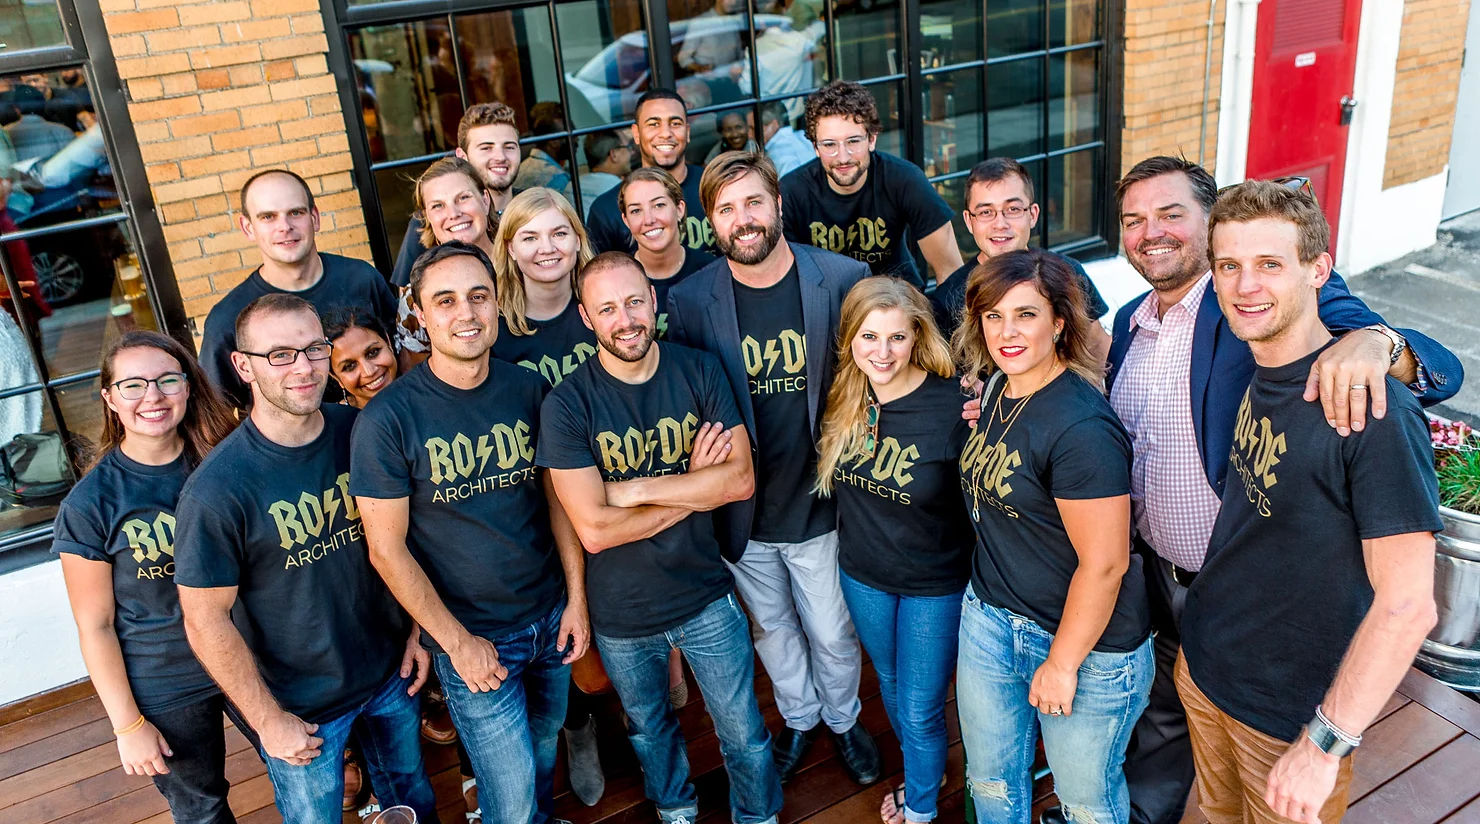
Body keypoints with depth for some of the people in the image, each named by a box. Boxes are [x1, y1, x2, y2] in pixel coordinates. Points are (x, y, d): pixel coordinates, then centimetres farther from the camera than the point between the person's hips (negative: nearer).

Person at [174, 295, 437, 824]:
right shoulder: (216, 488, -24)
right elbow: (205, 619, -17)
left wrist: (415, 629, 3)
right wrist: (268, 720, -12)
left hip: (391, 672, 4)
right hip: (301, 705, -4)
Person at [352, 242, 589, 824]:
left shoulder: (528, 390, -5)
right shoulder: (388, 419, -17)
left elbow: (556, 497, 4)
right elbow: (387, 548, -13)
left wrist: (577, 598, 1)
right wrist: (457, 642, -13)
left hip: (552, 617, 4)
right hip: (471, 637, -4)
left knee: (545, 748, 24)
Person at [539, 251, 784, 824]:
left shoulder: (700, 373, -11)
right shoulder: (567, 405, -19)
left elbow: (741, 479, -18)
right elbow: (594, 530, -25)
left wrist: (635, 488, -23)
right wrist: (695, 484, -21)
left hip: (707, 598, 1)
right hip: (622, 614, 0)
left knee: (744, 735, 16)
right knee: (649, 729, 26)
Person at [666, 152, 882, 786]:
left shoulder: (845, 280, -13)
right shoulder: (690, 301, -11)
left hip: (820, 505, -1)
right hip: (743, 515, 1)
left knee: (833, 636, 18)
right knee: (772, 630, 23)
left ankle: (843, 720, 49)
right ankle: (799, 719, 52)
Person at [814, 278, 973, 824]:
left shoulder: (954, 405, -26)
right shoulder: (842, 399, -12)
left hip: (934, 584, -4)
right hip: (863, 574, 5)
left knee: (920, 712, 10)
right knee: (890, 683, 26)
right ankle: (919, 776, 54)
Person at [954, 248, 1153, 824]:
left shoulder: (1080, 427, -27)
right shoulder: (996, 388, 1)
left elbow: (1104, 563, -23)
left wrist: (1062, 664, -16)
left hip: (1087, 641, -7)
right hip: (990, 618, 8)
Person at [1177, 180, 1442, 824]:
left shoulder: (1373, 410, -26)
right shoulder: (1250, 374, -5)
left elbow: (1407, 605, -25)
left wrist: (1325, 744, -22)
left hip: (1291, 715, -6)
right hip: (1202, 670, 6)